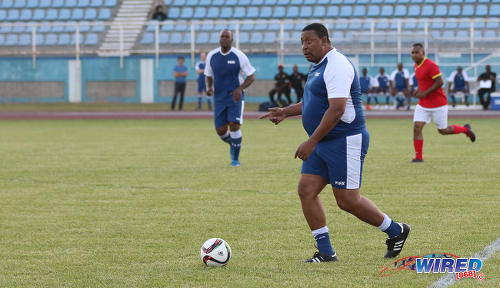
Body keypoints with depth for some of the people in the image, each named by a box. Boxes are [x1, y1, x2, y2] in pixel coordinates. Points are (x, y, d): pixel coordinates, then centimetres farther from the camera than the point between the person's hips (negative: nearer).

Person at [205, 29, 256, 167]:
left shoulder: (239, 56, -9)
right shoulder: (212, 56, 1)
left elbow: (251, 76, -2)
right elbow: (208, 76, 14)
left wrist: (240, 88, -19)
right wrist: (209, 87, -8)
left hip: (235, 97, -3)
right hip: (219, 98, 3)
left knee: (234, 126, -18)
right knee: (220, 130, -2)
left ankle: (235, 158, -3)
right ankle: (233, 145, 33)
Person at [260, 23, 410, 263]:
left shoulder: (336, 66, -17)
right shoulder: (320, 66, 15)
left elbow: (336, 110, -25)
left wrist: (311, 142, -27)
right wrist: (286, 112, 19)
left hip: (345, 142, -10)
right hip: (322, 144, 10)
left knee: (347, 200, -6)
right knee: (306, 191, 0)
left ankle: (396, 231, 13)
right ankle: (325, 252, 4)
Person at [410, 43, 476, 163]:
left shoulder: (430, 65, -21)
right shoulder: (417, 65, 7)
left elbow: (440, 82, -24)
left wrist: (425, 93, -23)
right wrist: (419, 90, 6)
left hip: (438, 105, -7)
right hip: (423, 105, 7)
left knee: (443, 131, 7)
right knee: (417, 127, -8)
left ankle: (465, 129, 33)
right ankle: (418, 157, -2)